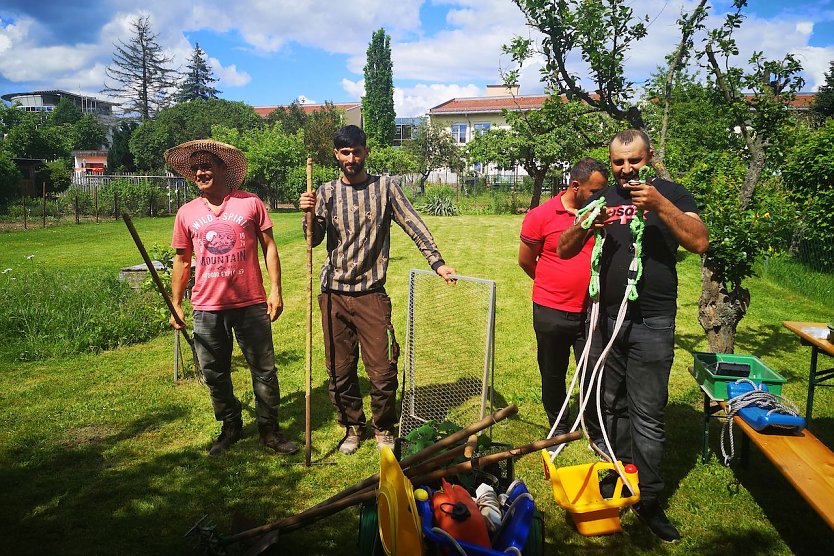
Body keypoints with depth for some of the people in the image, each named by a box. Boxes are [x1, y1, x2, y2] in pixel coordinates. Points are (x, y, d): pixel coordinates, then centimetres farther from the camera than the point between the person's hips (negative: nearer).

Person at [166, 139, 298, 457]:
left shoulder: (250, 203, 1)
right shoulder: (186, 213, 7)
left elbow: (269, 248, 3)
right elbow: (182, 261, 13)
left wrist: (275, 290, -5)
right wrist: (175, 304, 10)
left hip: (251, 303, -2)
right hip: (207, 308, 2)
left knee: (264, 371, 4)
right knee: (215, 374, 11)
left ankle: (269, 430, 20)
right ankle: (231, 427, 31)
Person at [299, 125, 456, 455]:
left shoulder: (385, 187, 2)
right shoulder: (327, 192, 6)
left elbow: (414, 226, -1)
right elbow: (314, 240, 2)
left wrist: (437, 262, -11)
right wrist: (308, 215, -18)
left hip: (371, 294, -2)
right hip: (334, 294, 2)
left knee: (382, 371, 0)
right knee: (339, 370, 10)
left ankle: (383, 430, 24)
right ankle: (352, 427, 31)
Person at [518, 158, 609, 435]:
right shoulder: (541, 216, -7)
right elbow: (525, 260, 2)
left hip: (591, 311, 2)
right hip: (551, 313, -1)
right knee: (553, 375, 14)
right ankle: (559, 428, 35)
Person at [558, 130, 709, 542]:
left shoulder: (670, 194, 1)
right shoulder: (601, 199, 9)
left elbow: (700, 242, -12)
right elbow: (564, 250, 3)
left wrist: (659, 204, -23)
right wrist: (583, 226, -18)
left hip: (651, 322, -3)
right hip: (604, 318, 4)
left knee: (647, 414, 0)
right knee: (612, 406, 12)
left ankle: (649, 501, 11)